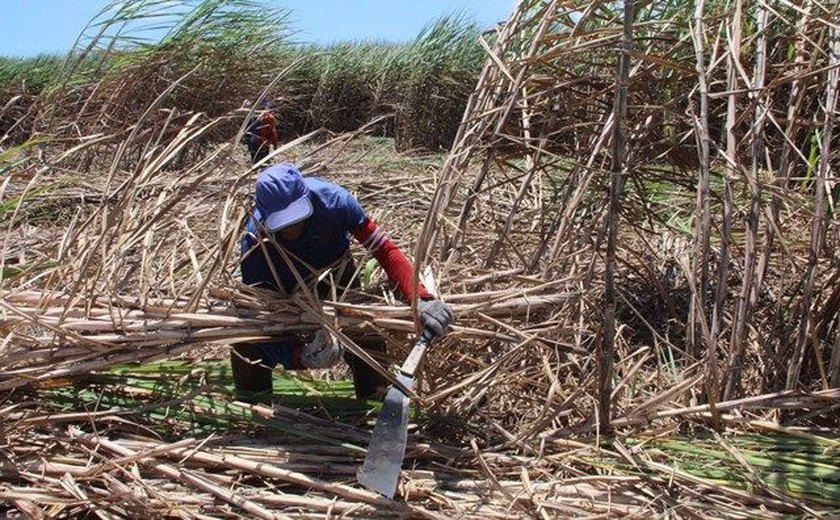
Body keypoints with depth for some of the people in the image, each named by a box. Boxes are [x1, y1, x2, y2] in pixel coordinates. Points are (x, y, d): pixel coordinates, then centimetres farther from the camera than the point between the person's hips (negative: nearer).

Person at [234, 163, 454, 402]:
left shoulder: (332, 200, -37)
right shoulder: (255, 245, -37)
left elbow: (385, 249, -32)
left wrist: (420, 299, -46)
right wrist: (303, 356, -56)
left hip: (335, 274, 1)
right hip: (282, 289, -1)